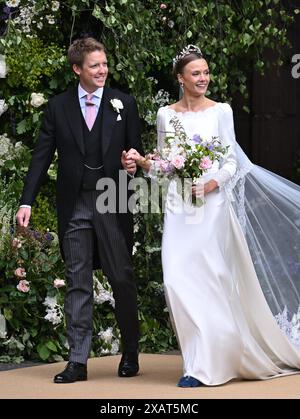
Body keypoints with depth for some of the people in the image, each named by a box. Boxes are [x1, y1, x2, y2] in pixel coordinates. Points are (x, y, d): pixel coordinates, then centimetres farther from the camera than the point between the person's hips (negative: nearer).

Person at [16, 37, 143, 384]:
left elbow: (135, 151, 10)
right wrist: (27, 201, -3)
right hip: (74, 206, 1)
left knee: (122, 280, 5)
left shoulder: (123, 104, 5)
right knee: (78, 284, 3)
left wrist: (132, 166, -14)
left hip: (113, 205, 0)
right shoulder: (58, 107, 5)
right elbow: (42, 156, 4)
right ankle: (77, 361, 6)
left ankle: (130, 353, 22)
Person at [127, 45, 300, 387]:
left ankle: (204, 364, 1)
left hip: (212, 204, -2)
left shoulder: (220, 111, 3)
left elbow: (231, 160, 1)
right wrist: (144, 163, -5)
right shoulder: (166, 115, 10)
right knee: (178, 279, -6)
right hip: (179, 206, 3)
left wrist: (211, 184, -16)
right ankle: (198, 361, 6)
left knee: (210, 279, -6)